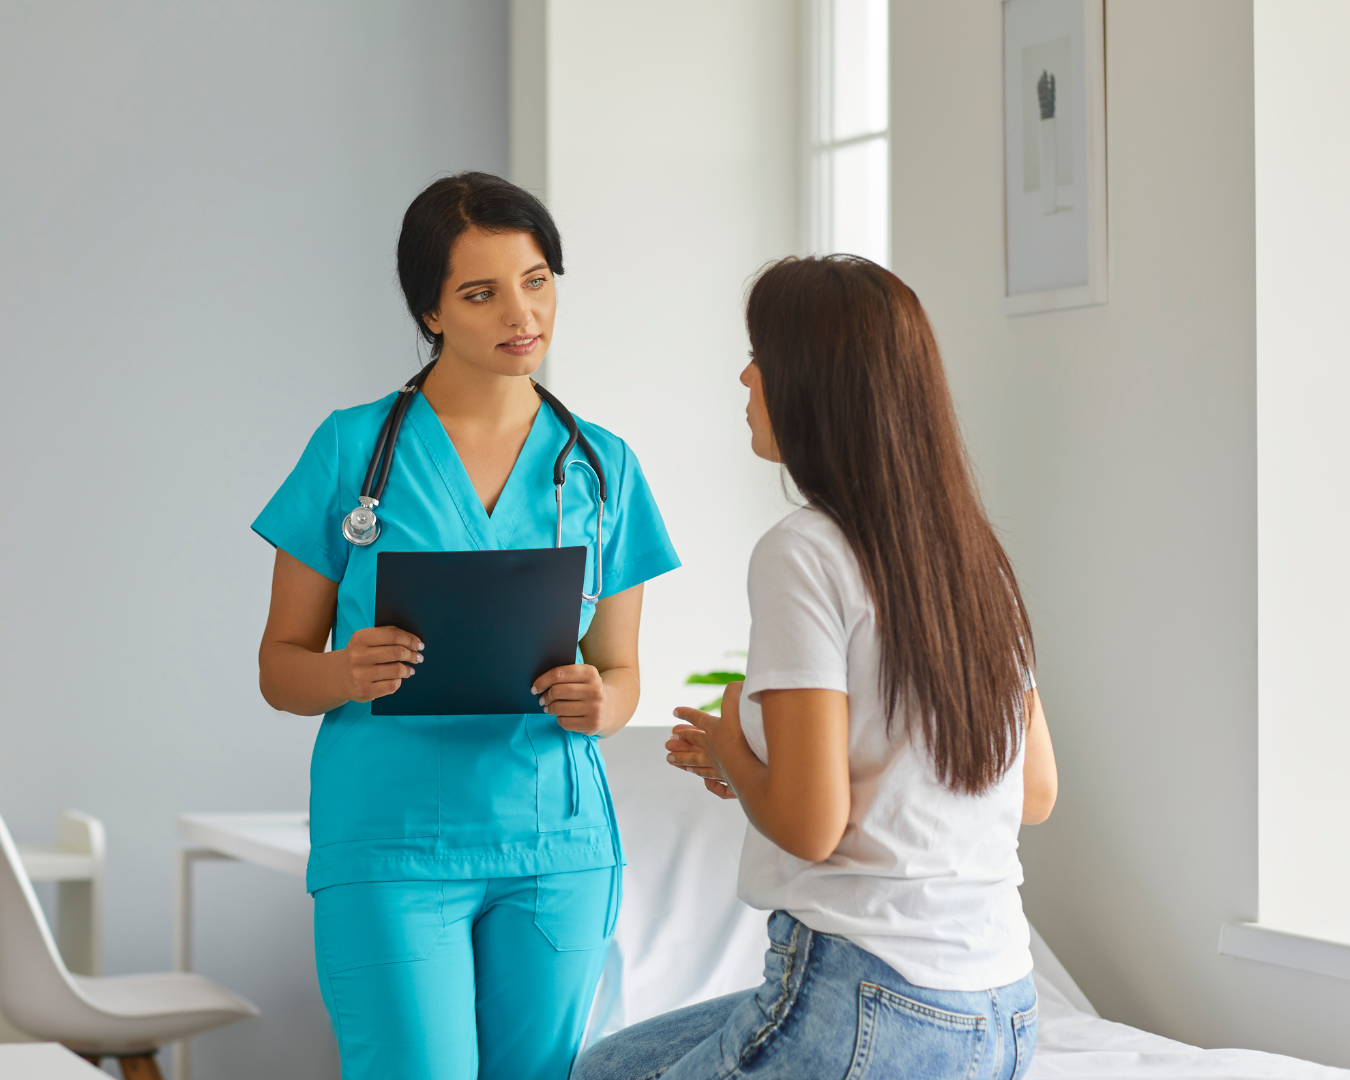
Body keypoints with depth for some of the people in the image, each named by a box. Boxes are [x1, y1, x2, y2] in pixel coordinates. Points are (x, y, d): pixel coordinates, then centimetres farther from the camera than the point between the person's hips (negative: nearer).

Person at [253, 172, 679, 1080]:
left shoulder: (601, 465, 9)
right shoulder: (354, 448, 1)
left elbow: (622, 673, 13)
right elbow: (280, 665, 4)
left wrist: (595, 703, -10)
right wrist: (347, 675, -18)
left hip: (555, 843, 3)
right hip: (390, 842, -3)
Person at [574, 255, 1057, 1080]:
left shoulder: (805, 555, -13)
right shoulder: (974, 554, 9)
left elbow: (810, 824, -18)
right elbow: (1036, 791, 16)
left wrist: (730, 752, 4)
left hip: (867, 1008, -8)